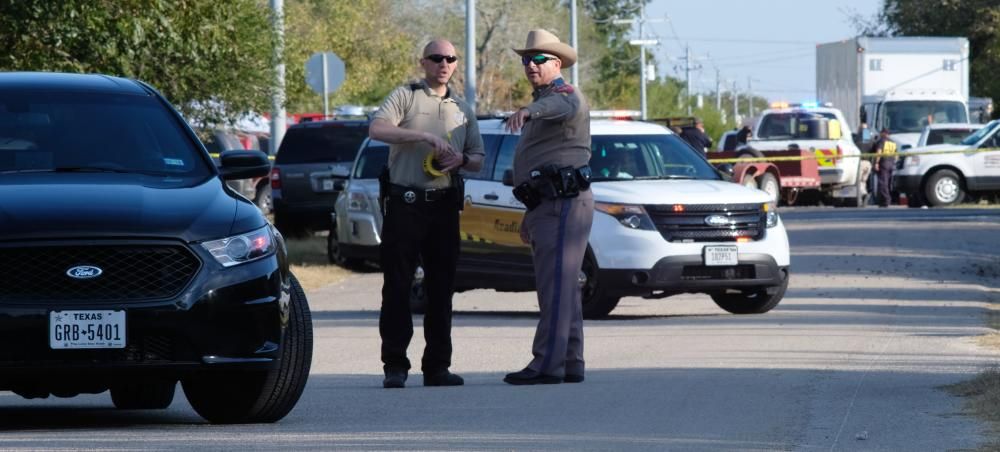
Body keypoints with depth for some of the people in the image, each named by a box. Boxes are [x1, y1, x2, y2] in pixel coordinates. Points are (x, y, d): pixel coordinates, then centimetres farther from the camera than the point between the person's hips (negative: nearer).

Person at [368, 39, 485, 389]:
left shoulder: (462, 109, 19)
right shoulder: (405, 96, 3)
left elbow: (478, 160, 20)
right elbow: (377, 129, -15)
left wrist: (460, 159, -4)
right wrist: (424, 137, -22)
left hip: (444, 205, 5)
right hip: (405, 200, -5)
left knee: (441, 287, 4)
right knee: (397, 285, -4)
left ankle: (437, 366, 8)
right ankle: (395, 366, -3)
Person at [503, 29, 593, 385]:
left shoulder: (565, 95, -7)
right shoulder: (542, 108, 26)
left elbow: (562, 105, -35)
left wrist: (529, 111, -56)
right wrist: (530, 215, 28)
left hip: (564, 205, -11)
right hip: (547, 206, 11)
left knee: (556, 285, -15)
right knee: (563, 288, 9)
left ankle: (547, 364, -20)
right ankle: (570, 364, 10)